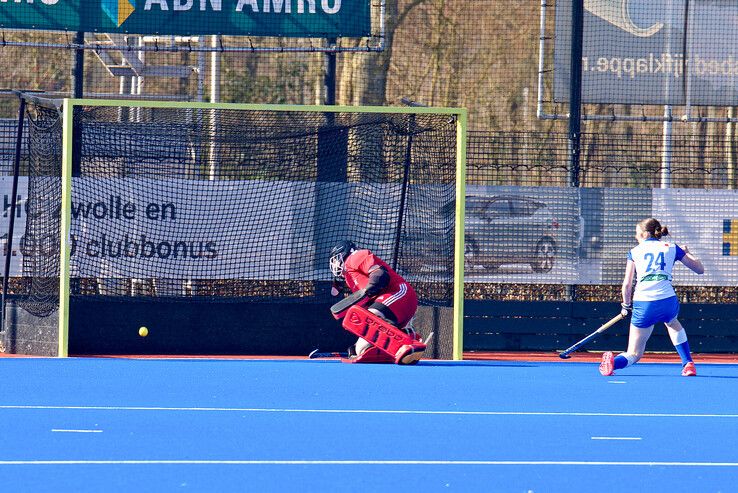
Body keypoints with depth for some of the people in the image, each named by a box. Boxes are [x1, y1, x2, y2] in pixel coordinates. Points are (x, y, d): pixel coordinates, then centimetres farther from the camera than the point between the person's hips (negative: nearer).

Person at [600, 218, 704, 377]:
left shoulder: (635, 252, 12)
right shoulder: (671, 248, 13)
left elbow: (627, 284, 7)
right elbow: (700, 269, 19)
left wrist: (626, 306, 22)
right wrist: (687, 253, 37)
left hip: (643, 304, -1)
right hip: (668, 302, 1)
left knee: (634, 355, 11)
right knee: (672, 322, 40)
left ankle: (613, 362, -22)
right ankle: (688, 364, 30)